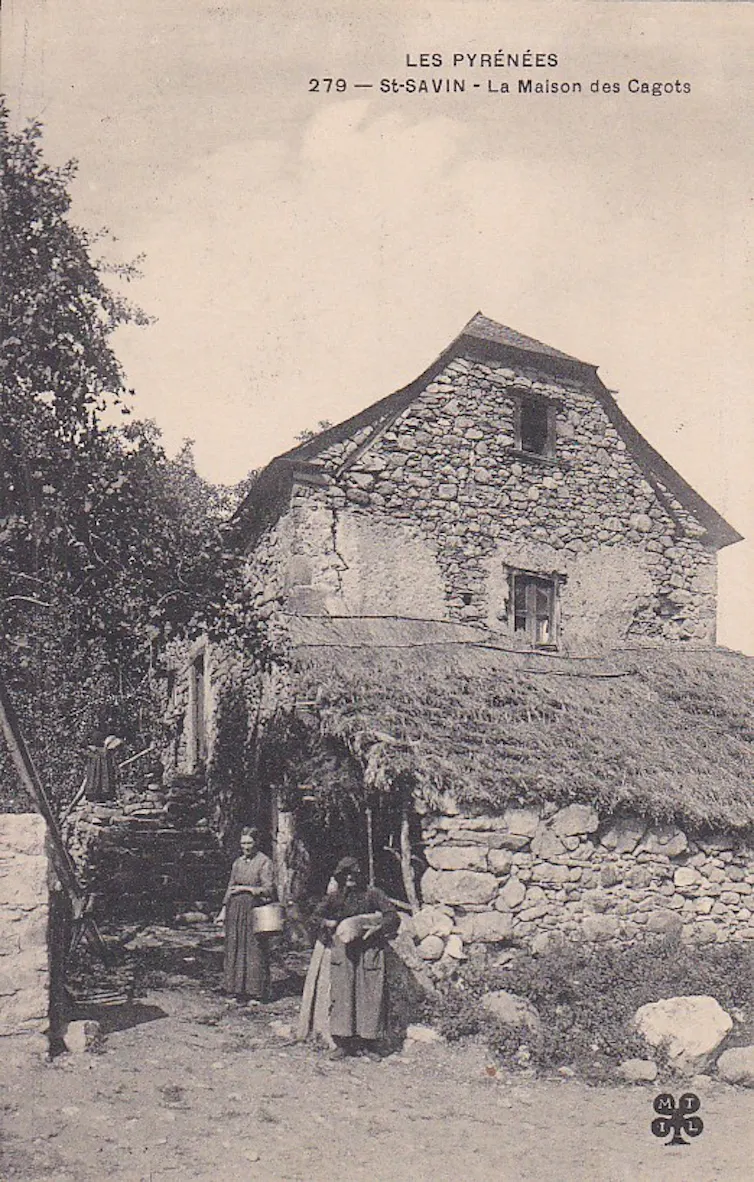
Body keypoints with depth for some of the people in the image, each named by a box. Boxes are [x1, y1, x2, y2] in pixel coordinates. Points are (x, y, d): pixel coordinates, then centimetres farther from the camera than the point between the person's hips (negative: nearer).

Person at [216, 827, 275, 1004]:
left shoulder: (264, 862, -5)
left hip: (254, 910, -5)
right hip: (235, 910, 5)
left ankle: (257, 992, 7)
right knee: (235, 949, 6)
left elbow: (268, 889, -9)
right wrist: (223, 911, 11)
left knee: (255, 950, -2)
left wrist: (245, 888, -12)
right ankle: (239, 990, 15)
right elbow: (230, 888, 16)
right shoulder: (237, 863, 11)